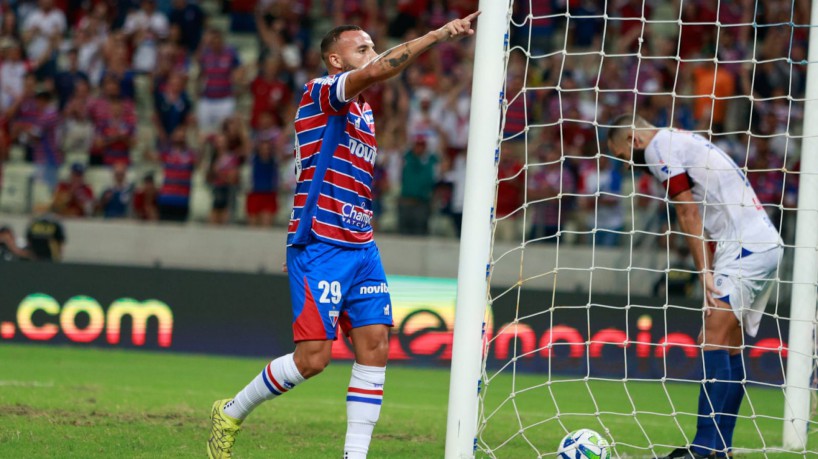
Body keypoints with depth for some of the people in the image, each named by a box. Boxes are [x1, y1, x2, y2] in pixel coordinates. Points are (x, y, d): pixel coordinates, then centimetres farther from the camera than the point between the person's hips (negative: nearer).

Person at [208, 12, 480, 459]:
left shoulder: (363, 112, 19)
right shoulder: (319, 92, -7)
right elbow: (376, 72, -25)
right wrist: (437, 35, -28)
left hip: (360, 247, 8)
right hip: (318, 246, -8)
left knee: (374, 347, -3)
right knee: (313, 356, -11)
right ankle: (230, 414, 10)